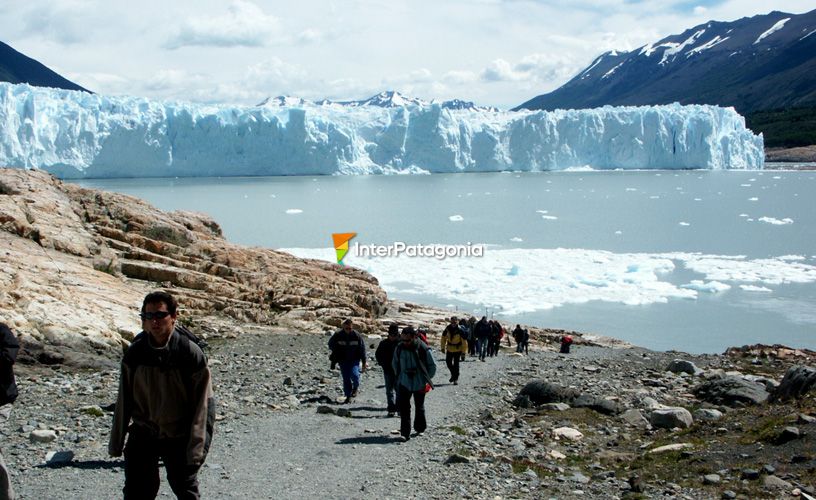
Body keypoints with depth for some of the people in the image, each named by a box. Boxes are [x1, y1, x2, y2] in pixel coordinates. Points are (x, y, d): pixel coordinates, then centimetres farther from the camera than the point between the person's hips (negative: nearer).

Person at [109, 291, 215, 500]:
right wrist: (116, 443, 6)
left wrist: (196, 449, -13)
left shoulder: (191, 353, -13)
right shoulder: (134, 353, -5)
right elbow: (123, 401, 3)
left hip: (179, 437, -2)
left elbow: (202, 405, -11)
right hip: (142, 435, 2)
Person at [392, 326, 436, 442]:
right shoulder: (399, 348, -5)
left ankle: (420, 429, 33)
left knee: (419, 407, 14)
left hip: (419, 384, -2)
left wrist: (427, 379, -3)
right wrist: (399, 376, 8)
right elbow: (395, 363, 14)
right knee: (403, 407, -8)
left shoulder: (423, 349, -15)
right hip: (404, 384, 2)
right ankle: (405, 433, -5)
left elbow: (432, 366, -2)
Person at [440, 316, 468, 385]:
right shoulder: (447, 329, -8)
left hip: (458, 349, -4)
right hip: (449, 348, 4)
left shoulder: (460, 330, -19)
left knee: (456, 364, -5)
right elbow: (443, 338, 5)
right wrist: (443, 348, 4)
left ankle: (456, 378, 6)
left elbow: (464, 341, -14)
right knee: (448, 362, 9)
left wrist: (464, 351, -13)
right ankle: (453, 374, 32)